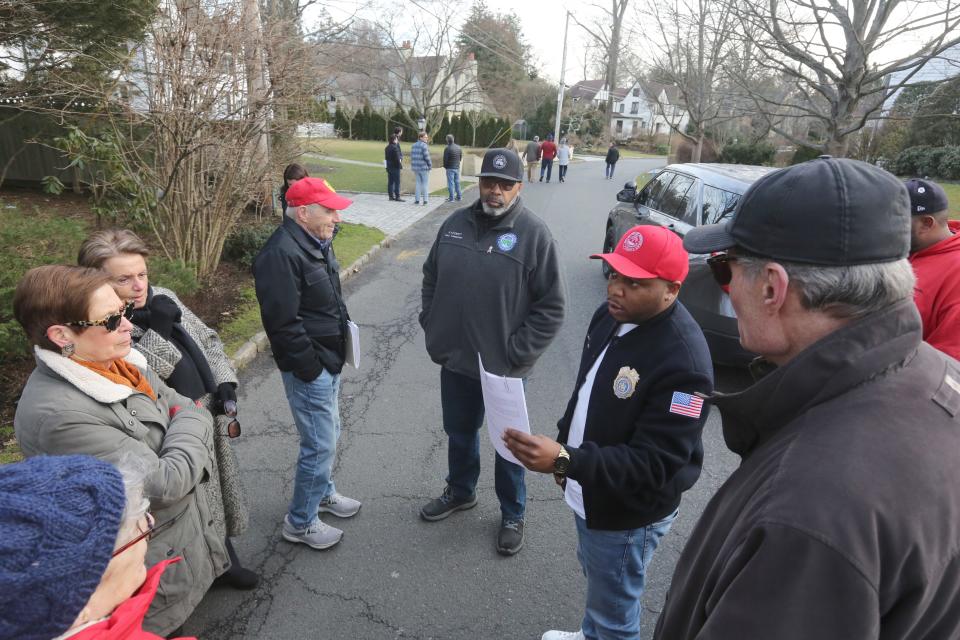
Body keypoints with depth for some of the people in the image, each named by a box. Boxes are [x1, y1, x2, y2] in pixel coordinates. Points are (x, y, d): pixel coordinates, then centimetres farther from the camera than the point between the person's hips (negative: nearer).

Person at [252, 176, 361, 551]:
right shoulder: (281, 254, -24)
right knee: (320, 444, 0)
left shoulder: (317, 243, 8)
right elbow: (283, 323, -26)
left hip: (329, 361, 10)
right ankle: (300, 523, 20)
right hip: (309, 369, -10)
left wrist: (344, 324, 13)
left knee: (327, 435, 23)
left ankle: (323, 493, 45)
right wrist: (311, 368, -20)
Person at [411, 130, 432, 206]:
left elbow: (412, 156, 12)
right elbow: (426, 157, -16)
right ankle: (425, 200, -1)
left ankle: (417, 200, 12)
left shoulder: (414, 145, 9)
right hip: (424, 167, -7)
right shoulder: (424, 146, -14)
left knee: (418, 183, 14)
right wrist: (430, 165, -3)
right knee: (425, 184, 1)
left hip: (416, 167, 7)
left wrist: (413, 166, 17)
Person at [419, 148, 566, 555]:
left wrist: (517, 353, -15)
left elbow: (551, 307, -13)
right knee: (459, 434, 23)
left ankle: (512, 515, 37)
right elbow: (431, 279, 12)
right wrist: (432, 328, 5)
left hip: (504, 369, -4)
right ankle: (460, 492, 50)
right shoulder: (455, 224, 1)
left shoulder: (534, 234, -14)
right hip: (454, 361, 5)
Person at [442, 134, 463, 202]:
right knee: (457, 182, 15)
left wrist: (445, 166, 3)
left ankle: (451, 198, -2)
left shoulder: (447, 148, -16)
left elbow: (445, 159, -14)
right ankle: (459, 196, 20)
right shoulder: (458, 147, 6)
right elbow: (461, 158, 11)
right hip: (457, 168, 6)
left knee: (450, 183, -2)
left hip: (450, 168, -6)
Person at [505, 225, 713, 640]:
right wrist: (564, 451, 14)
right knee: (595, 579, 32)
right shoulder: (610, 315, -4)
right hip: (589, 494, 8)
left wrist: (565, 460, -41)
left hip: (627, 514, -8)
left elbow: (654, 464, -32)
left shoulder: (684, 361, -32)